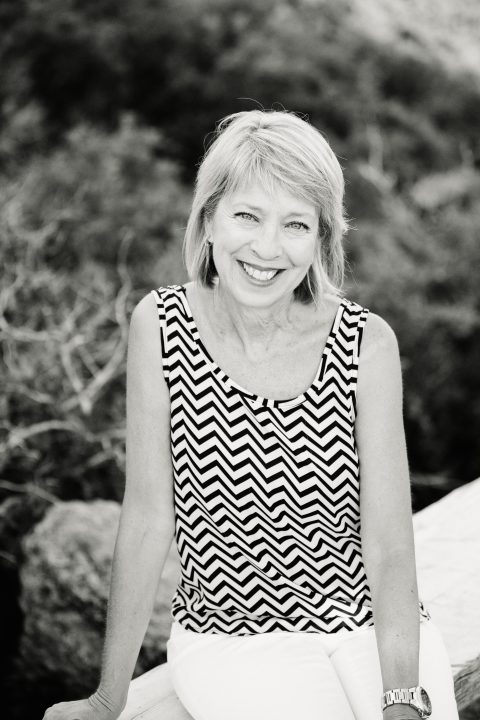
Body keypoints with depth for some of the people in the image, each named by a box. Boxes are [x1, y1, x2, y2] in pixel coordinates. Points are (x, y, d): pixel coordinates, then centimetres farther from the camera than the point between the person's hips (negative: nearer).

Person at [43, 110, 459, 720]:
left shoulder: (366, 344, -9)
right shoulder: (160, 325, -10)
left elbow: (387, 545, -11)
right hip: (232, 636, -1)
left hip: (372, 626, 2)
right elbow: (148, 517, -7)